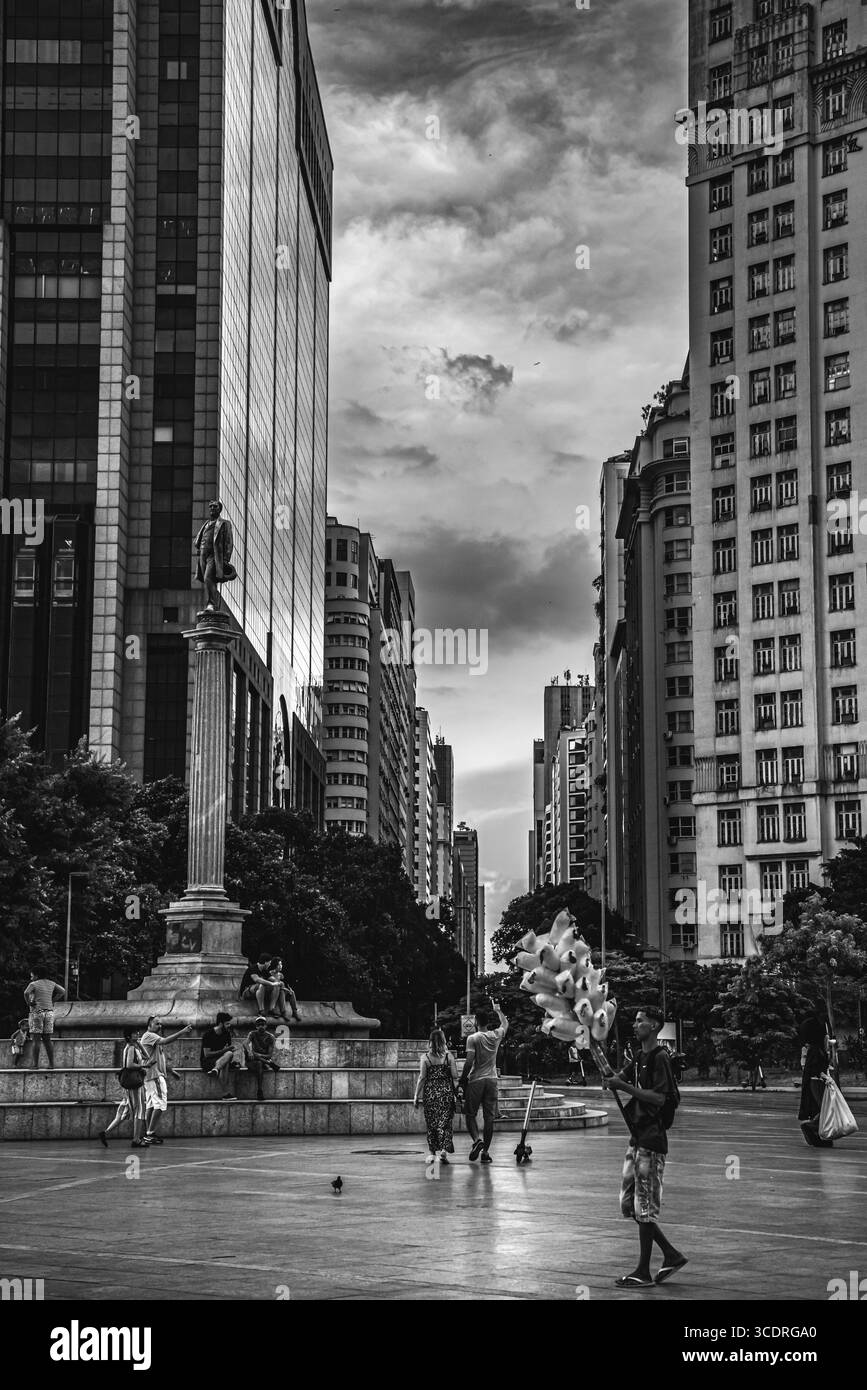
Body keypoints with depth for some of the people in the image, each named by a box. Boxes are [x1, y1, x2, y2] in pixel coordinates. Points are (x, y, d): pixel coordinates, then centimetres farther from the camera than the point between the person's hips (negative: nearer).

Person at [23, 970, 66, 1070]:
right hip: (49, 1012, 5)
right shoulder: (51, 983, 11)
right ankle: (51, 1064, 4)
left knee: (36, 1040, -4)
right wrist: (52, 1001, 10)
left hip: (36, 1012, -5)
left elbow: (26, 993, -25)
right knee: (48, 1040, 8)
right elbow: (62, 991, 11)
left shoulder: (33, 984, -7)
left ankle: (35, 1065, -6)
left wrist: (28, 1002, -9)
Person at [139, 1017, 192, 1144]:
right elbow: (165, 1041, -27)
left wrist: (172, 1070, 24)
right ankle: (150, 1133, -12)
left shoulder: (155, 1037, 22)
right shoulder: (148, 1036, -11)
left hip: (157, 1075, 11)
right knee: (160, 1105, -12)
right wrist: (183, 1032, -29)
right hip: (154, 1075, -11)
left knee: (150, 1105, 10)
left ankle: (149, 1134, 12)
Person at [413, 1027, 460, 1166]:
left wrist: (416, 1096, 1)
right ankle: (443, 1150, -12)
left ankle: (432, 1153, 13)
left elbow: (422, 1078, -5)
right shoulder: (448, 1056, 0)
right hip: (446, 1092, 0)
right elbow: (455, 1078, -2)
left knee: (431, 1123, 10)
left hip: (430, 1092, 0)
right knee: (445, 1122, 4)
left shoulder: (425, 1057, -2)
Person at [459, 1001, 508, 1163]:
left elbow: (469, 1062, -14)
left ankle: (477, 1140, -15)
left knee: (471, 1114, 9)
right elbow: (505, 1023, 24)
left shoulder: (473, 1038, -8)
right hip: (492, 1081, 3)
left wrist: (462, 1080, -3)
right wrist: (497, 1009, 38)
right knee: (489, 1117, 4)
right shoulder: (496, 1035, 3)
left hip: (475, 1081, -3)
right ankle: (485, 1151, 3)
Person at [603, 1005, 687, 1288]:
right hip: (637, 1138, 9)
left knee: (645, 1207, -5)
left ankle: (643, 1273, 2)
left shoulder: (660, 1058, -12)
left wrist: (624, 1085, -23)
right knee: (629, 1204, 11)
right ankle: (671, 1255, 19)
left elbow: (659, 1098, -20)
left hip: (652, 1140, -9)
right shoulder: (640, 1058, 17)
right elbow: (619, 1077, 14)